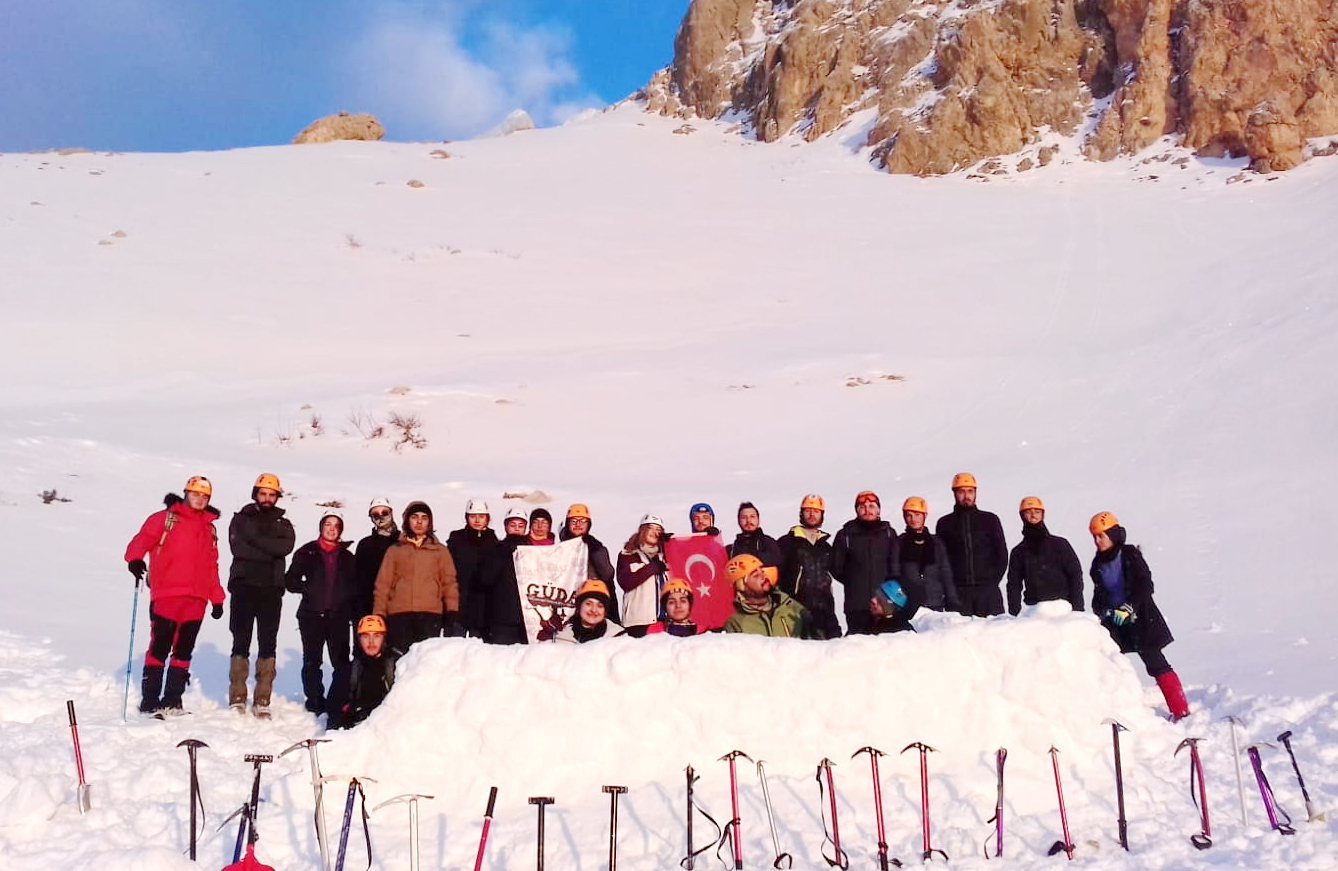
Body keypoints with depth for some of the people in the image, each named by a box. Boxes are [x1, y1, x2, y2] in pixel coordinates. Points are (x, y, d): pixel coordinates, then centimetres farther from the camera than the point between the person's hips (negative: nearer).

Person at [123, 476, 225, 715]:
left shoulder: (209, 529, 21)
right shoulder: (165, 518, 5)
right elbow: (142, 540, -7)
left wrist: (217, 599, 19)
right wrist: (135, 559, -28)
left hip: (196, 600, 5)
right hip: (166, 596, -5)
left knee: (184, 651, 7)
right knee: (159, 648, -4)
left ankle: (172, 700, 14)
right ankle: (149, 700, 2)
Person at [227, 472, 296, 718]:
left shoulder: (283, 524, 14)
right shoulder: (241, 519, 10)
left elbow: (286, 546, -8)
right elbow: (238, 548, -8)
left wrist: (255, 539, -11)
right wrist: (269, 552, -11)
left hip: (271, 590, 2)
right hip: (244, 588, -1)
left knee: (268, 645, 2)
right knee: (241, 643, 1)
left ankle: (262, 701, 5)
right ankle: (237, 698, 5)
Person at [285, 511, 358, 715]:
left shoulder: (347, 557, 13)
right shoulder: (307, 552, 8)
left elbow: (355, 587, 13)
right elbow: (290, 580, 5)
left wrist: (355, 615, 3)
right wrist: (308, 588, -13)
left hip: (338, 617, 1)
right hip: (312, 615, -1)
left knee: (341, 662, -4)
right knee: (312, 661, 3)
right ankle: (315, 702, 13)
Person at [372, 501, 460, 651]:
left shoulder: (440, 550, 15)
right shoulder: (395, 550, 16)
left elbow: (449, 583, 10)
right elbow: (383, 584, 12)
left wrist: (453, 615, -2)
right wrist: (379, 615, 2)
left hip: (430, 615, -1)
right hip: (399, 616, 1)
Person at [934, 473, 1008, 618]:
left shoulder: (990, 520, 12)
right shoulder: (944, 523, 11)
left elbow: (1002, 555, 13)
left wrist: (992, 581, 2)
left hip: (988, 591, 0)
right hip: (957, 592, 0)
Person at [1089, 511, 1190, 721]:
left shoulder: (1131, 555, -9)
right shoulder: (1098, 563, 7)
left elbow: (1146, 586, -15)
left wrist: (1129, 608, -24)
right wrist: (1101, 610, -4)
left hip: (1139, 617, -5)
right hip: (1113, 621, 6)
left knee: (1156, 664, -6)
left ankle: (1181, 711, -1)